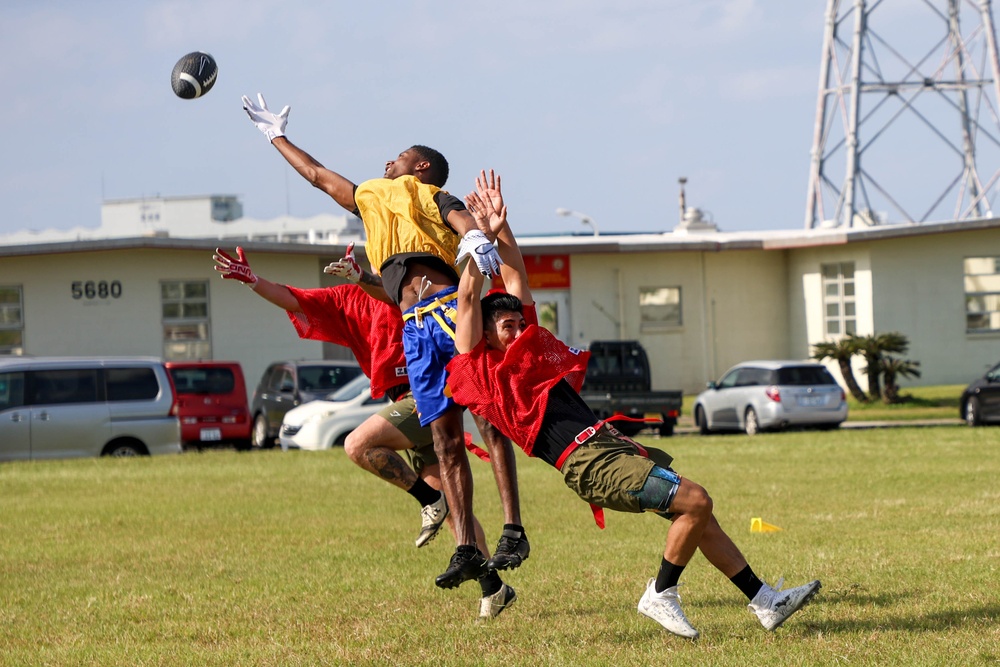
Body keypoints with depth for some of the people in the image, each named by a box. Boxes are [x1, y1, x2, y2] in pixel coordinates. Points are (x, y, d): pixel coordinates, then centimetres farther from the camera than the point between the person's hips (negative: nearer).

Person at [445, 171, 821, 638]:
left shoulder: (525, 351, 21)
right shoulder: (478, 369, -1)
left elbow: (516, 279, 26)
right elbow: (468, 297, -6)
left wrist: (502, 227, 21)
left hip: (610, 444, 10)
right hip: (587, 460, -10)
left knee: (697, 514, 12)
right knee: (695, 502, -18)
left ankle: (764, 601, 18)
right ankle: (660, 596, -5)